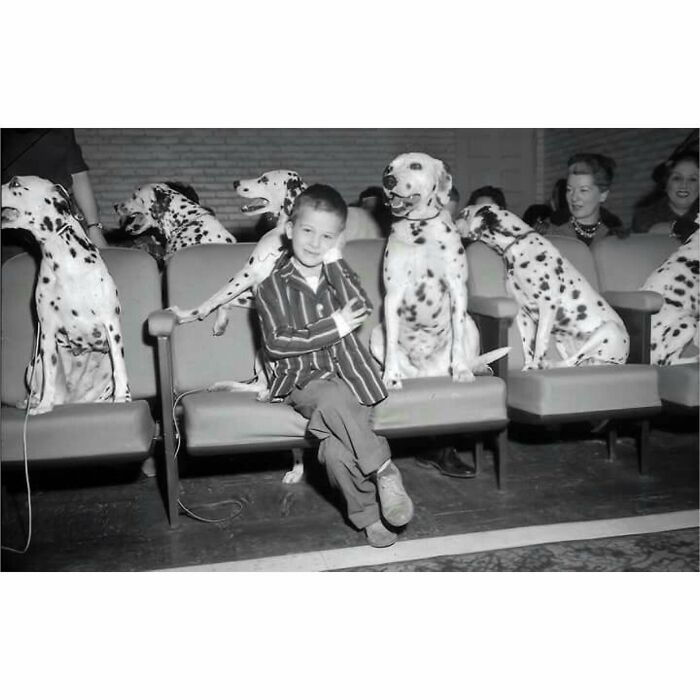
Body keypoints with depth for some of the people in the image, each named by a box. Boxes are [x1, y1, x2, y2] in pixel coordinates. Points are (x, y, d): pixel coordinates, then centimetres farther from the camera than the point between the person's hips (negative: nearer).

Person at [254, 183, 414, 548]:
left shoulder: (338, 274, 11)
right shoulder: (273, 285, 4)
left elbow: (362, 310, -10)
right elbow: (275, 343, -9)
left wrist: (334, 261, -9)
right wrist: (334, 327, -12)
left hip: (347, 373, 2)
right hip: (301, 380, -1)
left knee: (335, 447, -26)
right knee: (333, 399, -36)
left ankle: (367, 514, -9)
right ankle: (384, 470, -22)